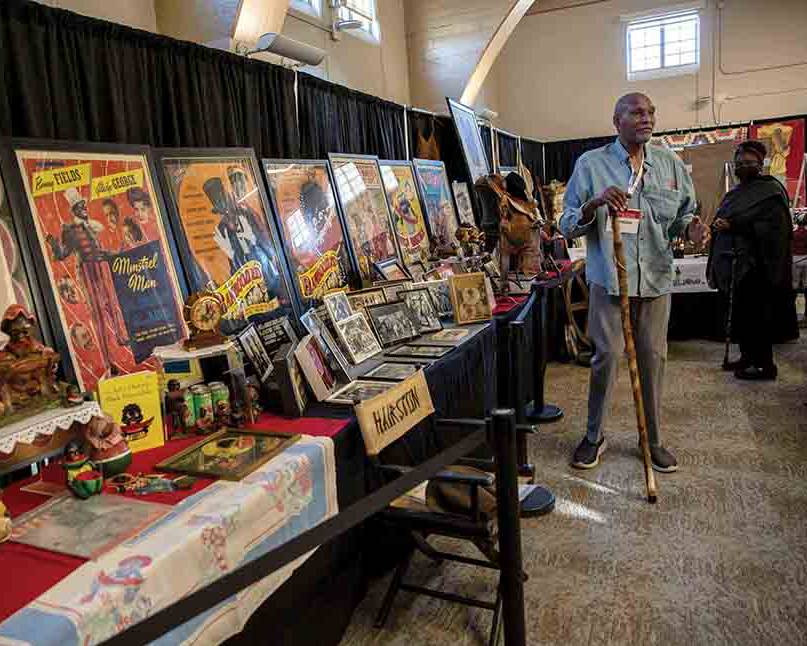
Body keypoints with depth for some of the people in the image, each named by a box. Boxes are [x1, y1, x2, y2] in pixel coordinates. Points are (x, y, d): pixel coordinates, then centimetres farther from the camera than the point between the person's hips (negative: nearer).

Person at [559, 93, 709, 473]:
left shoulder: (671, 164, 9)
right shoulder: (591, 164, -1)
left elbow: (682, 215, 16)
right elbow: (568, 227, -3)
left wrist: (690, 227, -8)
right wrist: (594, 204, -23)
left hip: (656, 278, 4)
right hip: (609, 279, -3)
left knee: (653, 358, 9)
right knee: (607, 356, -1)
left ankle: (653, 439, 25)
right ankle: (594, 436, 18)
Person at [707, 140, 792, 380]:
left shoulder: (770, 190, -8)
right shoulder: (734, 193, 18)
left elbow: (771, 227, -19)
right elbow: (724, 220, 29)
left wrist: (732, 225, -22)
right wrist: (719, 225, 8)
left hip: (756, 266, -9)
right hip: (735, 264, 9)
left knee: (755, 314, -4)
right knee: (739, 313, 14)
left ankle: (764, 364, 7)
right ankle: (747, 357, 27)